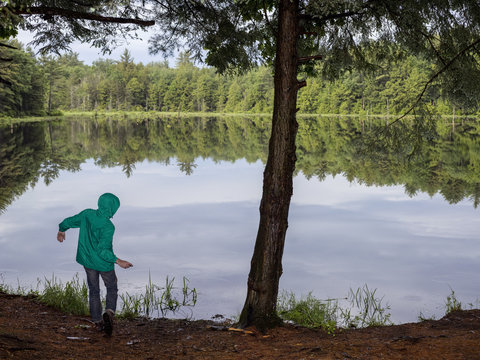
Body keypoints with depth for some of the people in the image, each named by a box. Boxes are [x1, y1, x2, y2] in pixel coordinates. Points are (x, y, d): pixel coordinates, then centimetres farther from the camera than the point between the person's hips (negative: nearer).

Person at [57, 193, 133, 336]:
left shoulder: (86, 214, -9)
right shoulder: (108, 226, -27)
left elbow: (69, 221, 8)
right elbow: (102, 250, -30)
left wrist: (61, 230, 28)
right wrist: (118, 261, -24)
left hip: (87, 261, 5)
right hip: (104, 264, -5)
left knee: (93, 290, 20)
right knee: (112, 288, 17)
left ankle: (98, 321, 27)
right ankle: (109, 312, -8)